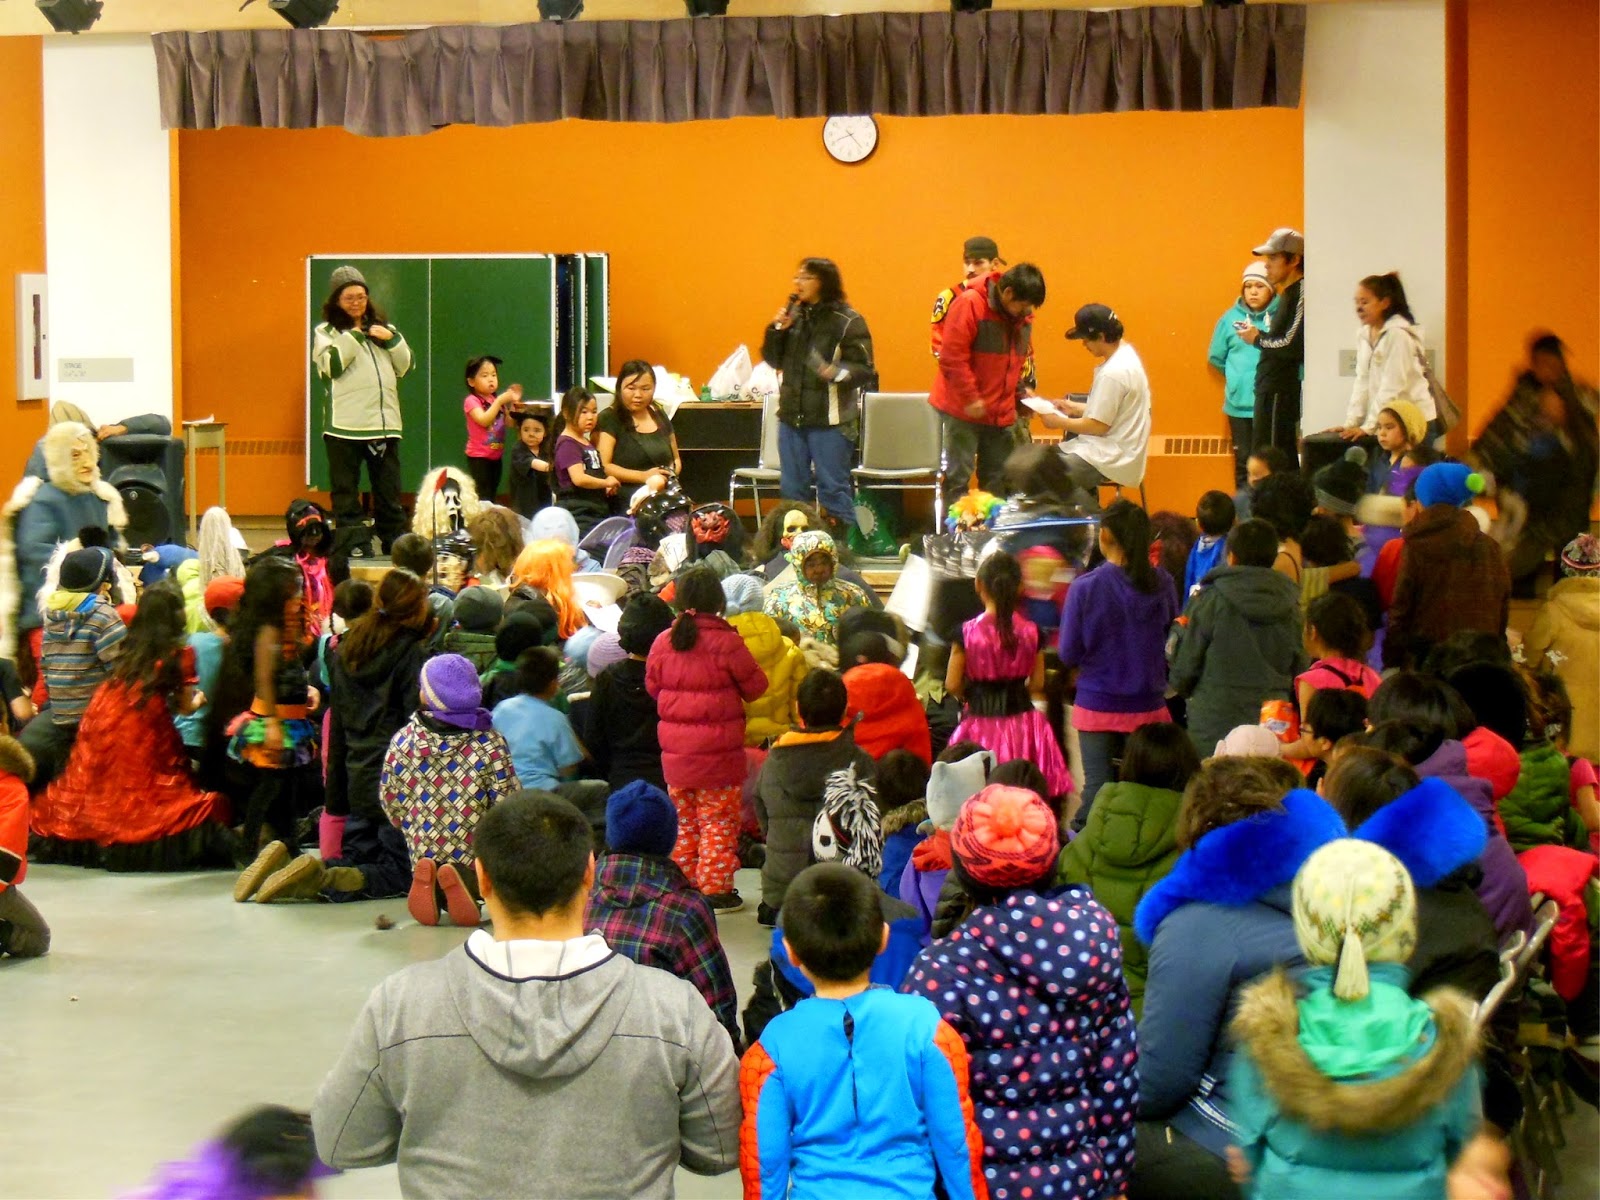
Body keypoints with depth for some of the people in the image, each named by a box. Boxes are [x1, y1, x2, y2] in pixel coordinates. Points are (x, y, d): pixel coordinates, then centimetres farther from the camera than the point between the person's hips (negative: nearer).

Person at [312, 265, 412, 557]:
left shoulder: (381, 328, 18)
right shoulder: (326, 331, 5)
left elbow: (405, 366, 16)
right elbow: (331, 365, -12)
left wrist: (393, 339, 0)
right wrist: (354, 335, -10)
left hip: (384, 421, 4)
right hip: (345, 425, -4)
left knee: (389, 490, 9)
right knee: (346, 490, -1)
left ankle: (396, 544, 14)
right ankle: (355, 546, 3)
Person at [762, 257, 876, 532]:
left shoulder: (848, 321, -9)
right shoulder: (794, 315, 8)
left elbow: (864, 370, -13)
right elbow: (774, 360, 14)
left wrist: (839, 372, -32)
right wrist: (777, 329, -2)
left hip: (830, 420, -6)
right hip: (792, 416, 6)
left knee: (833, 489, -1)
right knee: (791, 489, 13)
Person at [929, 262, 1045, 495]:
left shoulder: (1024, 317, 7)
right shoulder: (969, 304, -14)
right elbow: (952, 357, -17)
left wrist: (1021, 391, 6)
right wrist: (971, 398, -17)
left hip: (1001, 413, 7)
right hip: (963, 409, -6)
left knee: (1000, 480, 9)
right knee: (958, 477, -4)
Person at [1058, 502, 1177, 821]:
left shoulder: (1085, 588, -14)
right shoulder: (1161, 584, -6)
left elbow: (1068, 654, -7)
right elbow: (1172, 638, 8)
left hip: (1098, 705, -2)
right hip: (1148, 705, 2)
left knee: (1097, 786, 3)